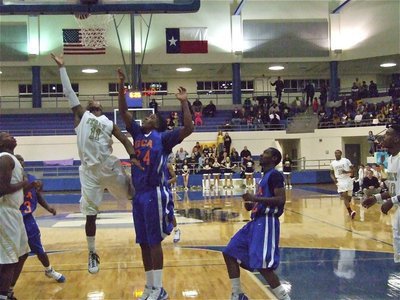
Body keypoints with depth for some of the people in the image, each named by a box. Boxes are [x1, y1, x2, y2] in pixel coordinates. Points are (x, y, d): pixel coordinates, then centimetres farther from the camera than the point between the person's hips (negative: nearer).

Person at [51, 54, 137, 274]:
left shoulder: (109, 123, 15)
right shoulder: (81, 115, 11)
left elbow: (125, 140, 9)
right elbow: (69, 92, 9)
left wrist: (133, 156, -10)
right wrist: (61, 67, 10)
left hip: (110, 167, 2)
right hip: (89, 171, -1)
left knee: (133, 195, 8)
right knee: (90, 214, 3)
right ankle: (92, 254, 17)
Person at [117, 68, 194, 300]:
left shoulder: (163, 138, -1)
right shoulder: (138, 133, 15)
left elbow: (189, 128, -14)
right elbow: (124, 111, 14)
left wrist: (184, 103, -13)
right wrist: (122, 86, 6)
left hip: (155, 194, -6)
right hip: (139, 194, 6)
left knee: (154, 242, -4)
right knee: (144, 243, 10)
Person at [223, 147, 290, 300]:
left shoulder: (275, 175, -8)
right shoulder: (266, 176, 21)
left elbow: (281, 200, -20)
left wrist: (255, 198, -22)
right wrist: (252, 204, 11)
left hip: (267, 222, -11)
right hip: (257, 221, 11)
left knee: (262, 264, -18)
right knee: (230, 252, 11)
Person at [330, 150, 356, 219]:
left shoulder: (346, 160, 2)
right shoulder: (332, 163, 9)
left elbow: (353, 169, 2)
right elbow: (331, 173, 18)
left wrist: (347, 172, -18)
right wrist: (334, 179, -1)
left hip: (348, 179, 0)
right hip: (340, 181, 0)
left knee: (349, 197, 8)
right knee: (344, 196, -16)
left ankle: (349, 211, 34)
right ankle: (350, 211, -21)